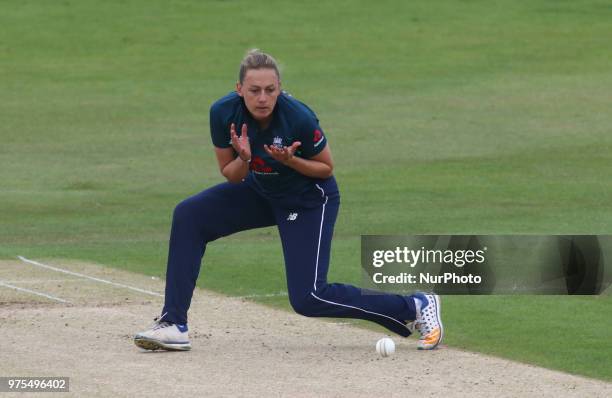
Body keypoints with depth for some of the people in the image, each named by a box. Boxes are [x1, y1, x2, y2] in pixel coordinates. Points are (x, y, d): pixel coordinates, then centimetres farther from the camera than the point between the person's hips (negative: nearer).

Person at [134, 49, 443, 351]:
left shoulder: (299, 118, -32)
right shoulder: (223, 113, -22)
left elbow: (326, 168, -15)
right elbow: (230, 175, -9)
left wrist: (290, 161, -34)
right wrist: (244, 159, -31)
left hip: (309, 200, -5)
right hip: (259, 192, 5)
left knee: (307, 299, -12)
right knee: (189, 216, -10)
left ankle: (416, 308, 1)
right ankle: (173, 325, -8)